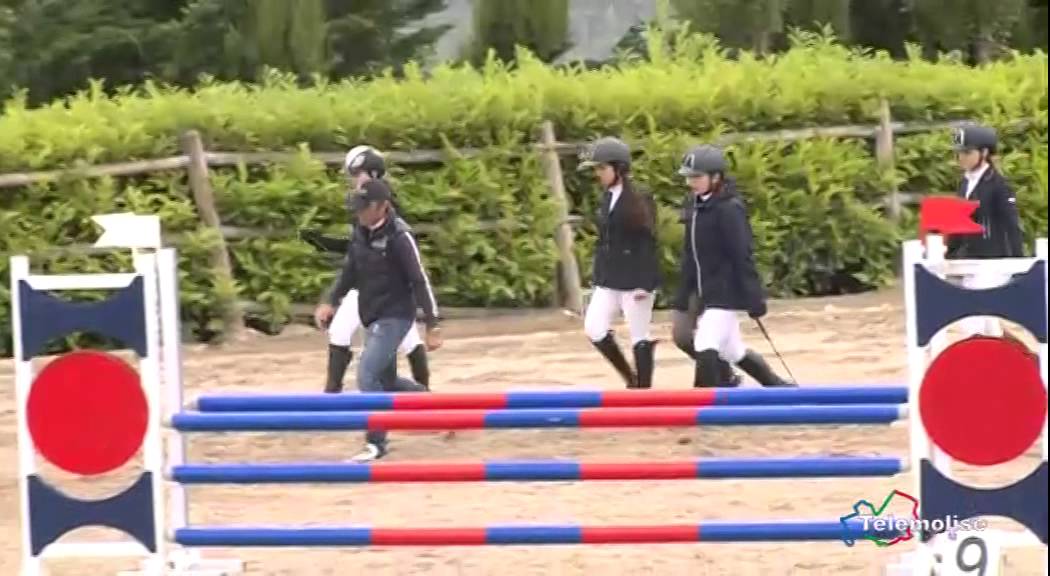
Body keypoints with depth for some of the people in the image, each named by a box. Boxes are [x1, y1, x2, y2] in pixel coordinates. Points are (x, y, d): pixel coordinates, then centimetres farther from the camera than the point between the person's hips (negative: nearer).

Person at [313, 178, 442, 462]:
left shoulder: (399, 236, -19)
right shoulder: (361, 232, 3)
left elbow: (420, 281, -17)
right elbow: (351, 271, 17)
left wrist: (432, 326, -18)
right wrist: (332, 302, 6)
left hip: (395, 317, -8)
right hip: (373, 318, 8)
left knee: (367, 376, -17)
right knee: (386, 381, 16)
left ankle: (376, 443, -7)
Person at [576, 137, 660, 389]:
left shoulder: (640, 199, -12)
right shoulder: (607, 198, 11)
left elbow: (648, 243, -14)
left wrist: (645, 283, -18)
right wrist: (596, 276, 16)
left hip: (634, 279, -7)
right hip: (608, 279, 7)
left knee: (639, 337, -2)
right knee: (594, 329, -2)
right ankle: (630, 378, 14)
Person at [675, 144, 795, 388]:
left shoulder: (729, 209, -16)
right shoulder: (697, 207, 8)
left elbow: (743, 256, -17)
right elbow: (691, 255, 15)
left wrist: (754, 299, -18)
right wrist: (684, 296, 15)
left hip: (726, 292, -9)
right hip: (706, 293, 9)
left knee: (706, 348, -18)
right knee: (733, 351, 16)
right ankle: (779, 387, 33)